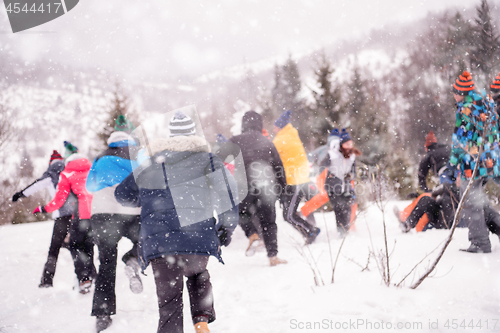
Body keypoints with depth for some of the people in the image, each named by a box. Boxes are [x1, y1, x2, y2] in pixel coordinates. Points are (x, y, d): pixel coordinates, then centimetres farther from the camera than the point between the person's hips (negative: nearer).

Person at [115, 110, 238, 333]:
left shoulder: (148, 167, 18)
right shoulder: (206, 160, 9)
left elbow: (123, 195, 27)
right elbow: (226, 189, -4)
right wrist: (227, 225, 4)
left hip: (158, 240, 0)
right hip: (198, 236, 0)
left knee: (169, 298, 3)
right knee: (198, 275, 28)